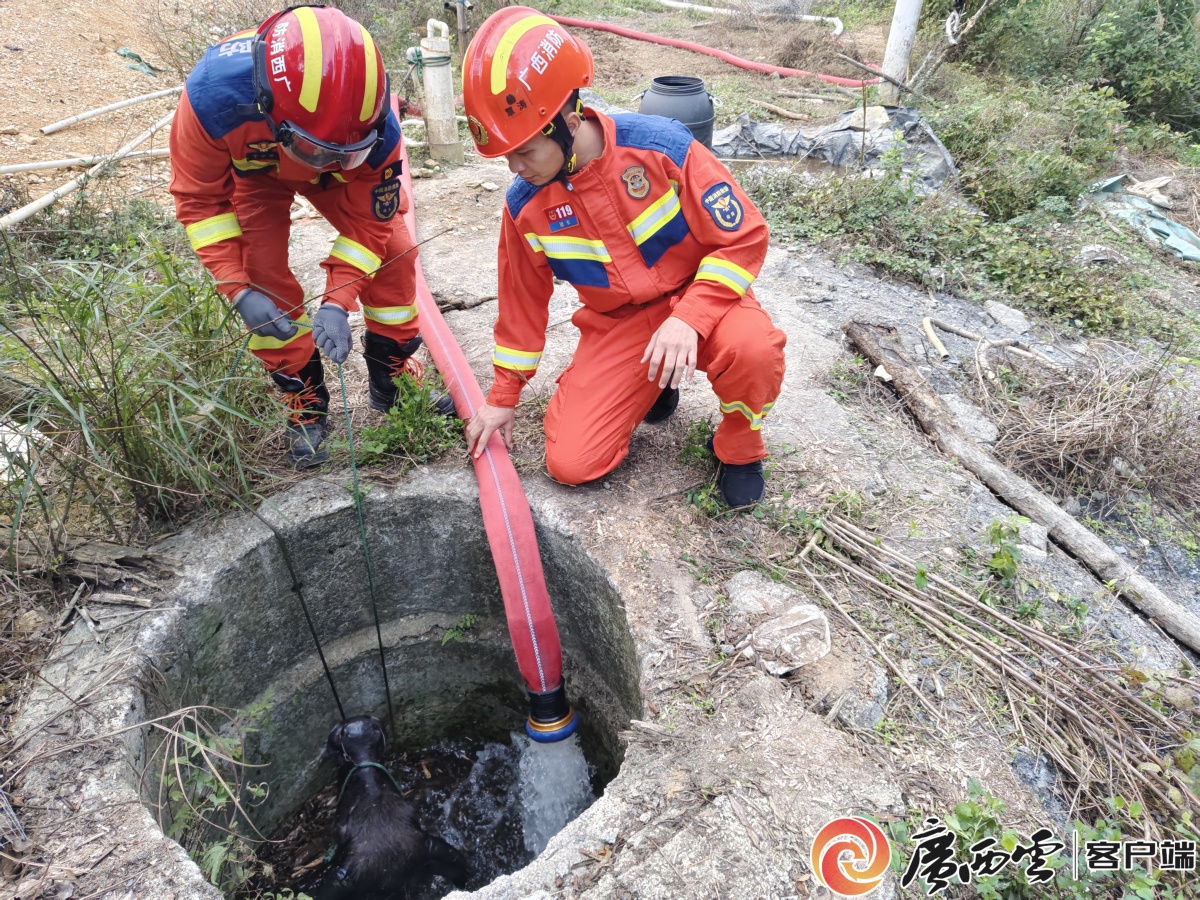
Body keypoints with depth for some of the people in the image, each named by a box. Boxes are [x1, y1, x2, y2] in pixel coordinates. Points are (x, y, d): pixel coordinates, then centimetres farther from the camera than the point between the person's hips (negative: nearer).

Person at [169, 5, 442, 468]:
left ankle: (392, 379, 10)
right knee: (264, 280, -15)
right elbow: (199, 197, -26)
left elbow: (367, 220, -25)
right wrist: (239, 291, -34)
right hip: (253, 165, -1)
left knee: (394, 254, -12)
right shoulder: (210, 94, -42)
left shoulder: (376, 124, -39)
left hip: (337, 177, 1)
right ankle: (305, 403, 5)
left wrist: (337, 303, -35)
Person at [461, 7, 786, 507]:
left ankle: (739, 447, -2)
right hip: (617, 322, 3)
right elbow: (522, 302, 4)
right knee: (569, 463, -10)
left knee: (753, 350, -38)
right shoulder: (525, 206, -10)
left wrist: (689, 318, -32)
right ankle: (650, 381, 18)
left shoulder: (660, 147, -22)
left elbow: (744, 238, -17)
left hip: (697, 297, -2)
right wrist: (503, 396, 10)